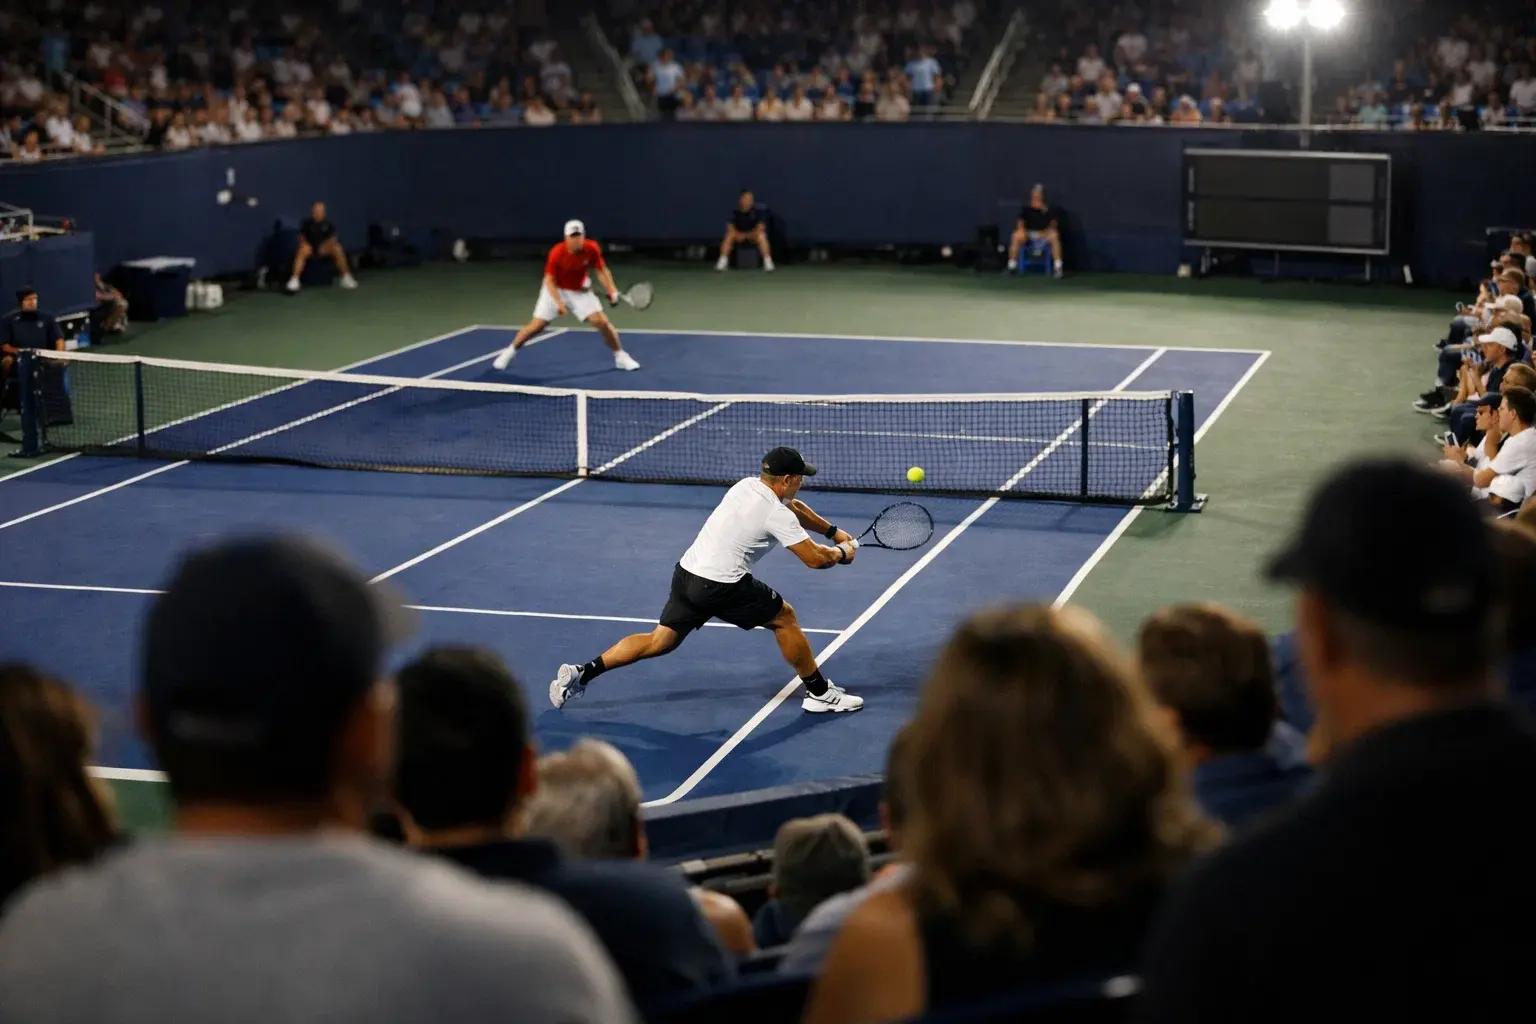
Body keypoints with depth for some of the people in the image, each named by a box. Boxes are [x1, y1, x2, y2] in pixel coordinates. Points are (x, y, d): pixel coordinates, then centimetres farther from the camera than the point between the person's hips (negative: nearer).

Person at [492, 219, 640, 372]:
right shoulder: (557, 253, -29)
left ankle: (621, 356, 6)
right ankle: (510, 352, 20)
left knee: (602, 322, -11)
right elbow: (549, 280, -23)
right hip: (556, 290, -2)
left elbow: (601, 270, -6)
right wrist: (559, 302, -35)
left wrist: (612, 291, -20)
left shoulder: (592, 249, -21)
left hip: (580, 291, 2)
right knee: (536, 326, -3)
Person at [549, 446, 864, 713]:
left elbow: (794, 506, 29)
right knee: (784, 617, 11)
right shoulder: (777, 515, -13)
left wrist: (833, 531, 33)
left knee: (660, 641, 14)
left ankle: (581, 673, 6)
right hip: (722, 587, -7)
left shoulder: (747, 485, 12)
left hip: (686, 573, 7)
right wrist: (842, 553, 11)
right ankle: (820, 693, 19)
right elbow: (815, 558, -11)